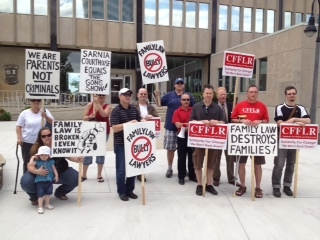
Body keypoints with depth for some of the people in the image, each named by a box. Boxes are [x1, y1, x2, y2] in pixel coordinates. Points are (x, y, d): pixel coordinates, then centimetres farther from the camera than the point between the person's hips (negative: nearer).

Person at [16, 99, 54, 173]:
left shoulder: (45, 111, 1)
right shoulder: (25, 113, -2)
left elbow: (52, 123, -3)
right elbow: (18, 126, 1)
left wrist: (46, 116, -19)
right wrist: (19, 138, -10)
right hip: (27, 142, -1)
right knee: (27, 162, 9)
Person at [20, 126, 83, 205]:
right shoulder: (36, 149, -16)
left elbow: (69, 156, -3)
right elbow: (30, 166, -19)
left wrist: (77, 159, -24)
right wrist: (36, 171, -41)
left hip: (60, 173, 1)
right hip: (41, 175, -1)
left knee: (75, 178, -19)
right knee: (26, 182, -28)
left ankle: (59, 193, 13)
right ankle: (35, 197, 10)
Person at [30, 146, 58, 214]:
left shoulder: (51, 162, 2)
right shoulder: (37, 162, -4)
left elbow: (54, 169, 7)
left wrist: (56, 175, 0)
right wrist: (32, 157, -6)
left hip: (49, 181, 3)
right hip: (40, 181, -3)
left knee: (48, 193, 17)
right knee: (40, 194, -2)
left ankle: (47, 204, 34)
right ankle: (40, 207, 4)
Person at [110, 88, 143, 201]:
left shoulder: (134, 109, 8)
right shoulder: (116, 110, -9)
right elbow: (115, 128, -17)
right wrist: (129, 123, -26)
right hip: (120, 144, -6)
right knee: (121, 168, 1)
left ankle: (130, 190, 26)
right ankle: (121, 192, 16)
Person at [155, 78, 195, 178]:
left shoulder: (189, 96, 5)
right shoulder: (169, 95, 6)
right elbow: (159, 104, 7)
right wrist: (157, 95, -10)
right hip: (170, 127, 0)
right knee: (170, 149, 6)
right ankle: (169, 168, 19)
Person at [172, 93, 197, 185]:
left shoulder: (193, 110, 6)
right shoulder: (177, 112, 0)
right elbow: (177, 125, -10)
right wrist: (190, 124, -13)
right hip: (182, 136, -2)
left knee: (192, 156, 10)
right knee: (181, 157, 4)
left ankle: (192, 175, 23)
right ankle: (181, 177, 12)